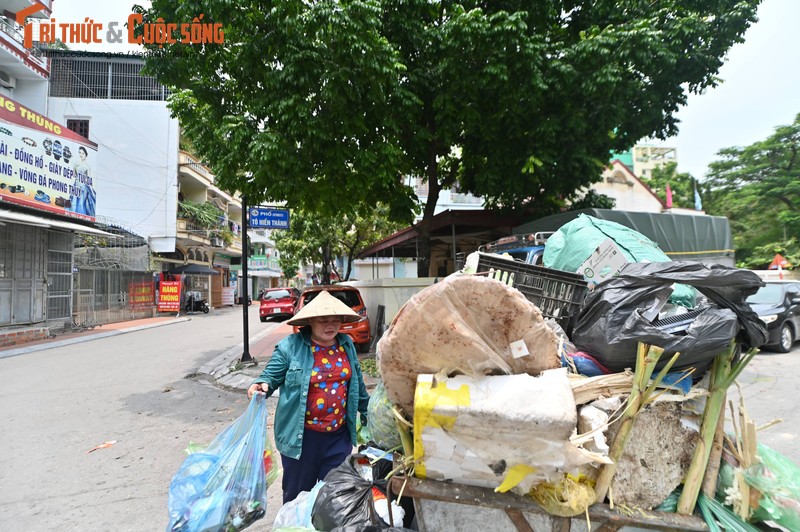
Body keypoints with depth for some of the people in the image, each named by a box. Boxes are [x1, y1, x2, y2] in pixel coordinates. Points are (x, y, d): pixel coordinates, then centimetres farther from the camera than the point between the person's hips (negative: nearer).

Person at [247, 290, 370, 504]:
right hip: (301, 436, -3)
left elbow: (357, 383, 13)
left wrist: (365, 412, 20)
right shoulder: (290, 347, -13)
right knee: (298, 493, 16)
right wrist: (261, 386, -31)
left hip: (339, 435, 4)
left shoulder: (346, 344, 2)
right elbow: (271, 376, -8)